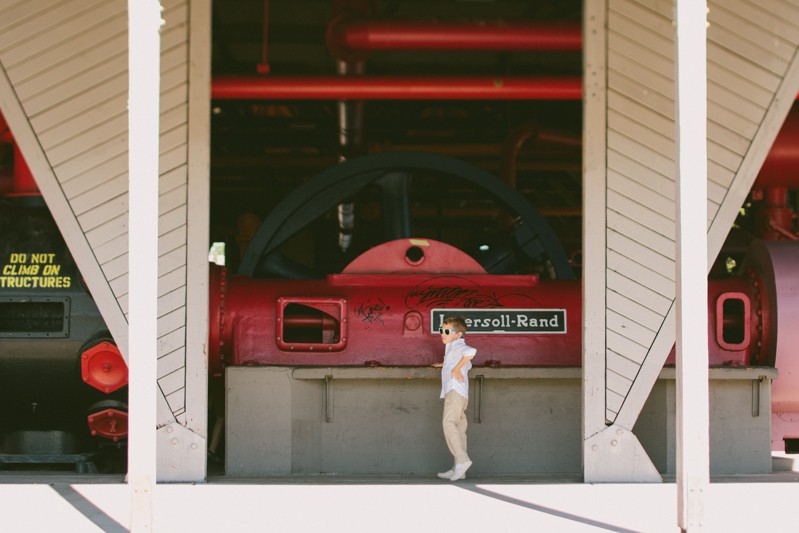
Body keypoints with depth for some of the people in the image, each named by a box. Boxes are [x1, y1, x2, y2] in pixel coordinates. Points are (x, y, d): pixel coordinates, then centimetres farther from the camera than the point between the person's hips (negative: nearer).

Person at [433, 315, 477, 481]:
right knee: (458, 429, 9)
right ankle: (458, 469, 10)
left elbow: (470, 351, -29)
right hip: (454, 392, 11)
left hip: (455, 391, -11)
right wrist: (446, 365, 39)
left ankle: (461, 459, -33)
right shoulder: (454, 346, 27)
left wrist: (457, 369, -22)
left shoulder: (456, 344, -4)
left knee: (448, 423, -24)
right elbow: (468, 365, 44)